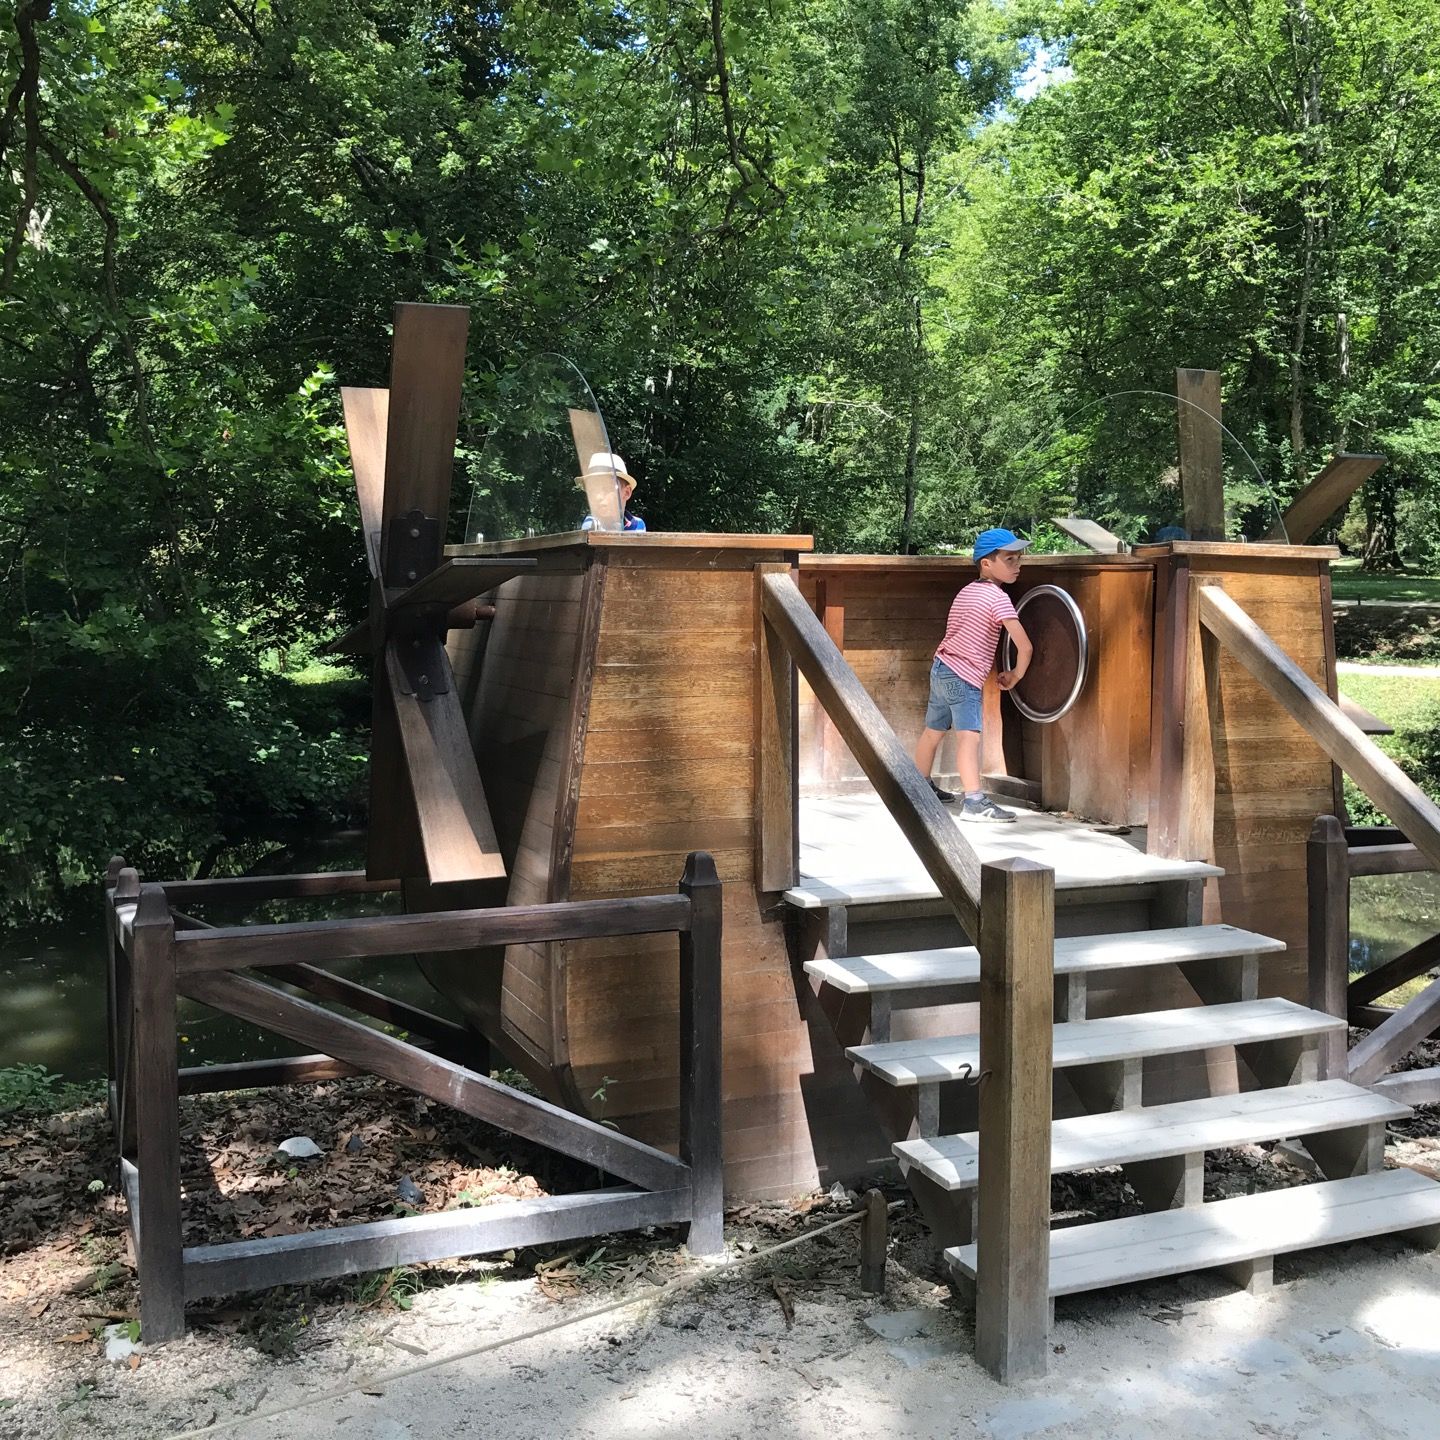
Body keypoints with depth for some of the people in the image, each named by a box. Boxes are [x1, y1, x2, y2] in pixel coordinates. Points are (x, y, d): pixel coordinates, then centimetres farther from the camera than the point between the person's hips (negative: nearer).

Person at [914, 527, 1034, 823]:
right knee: (969, 736, -18)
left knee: (933, 731, 22)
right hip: (964, 677, -10)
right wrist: (1015, 675, -1)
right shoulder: (998, 598, -13)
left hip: (941, 667, 10)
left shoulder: (967, 591, 14)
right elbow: (1024, 646, -19)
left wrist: (994, 670, 17)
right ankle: (974, 801, -28)